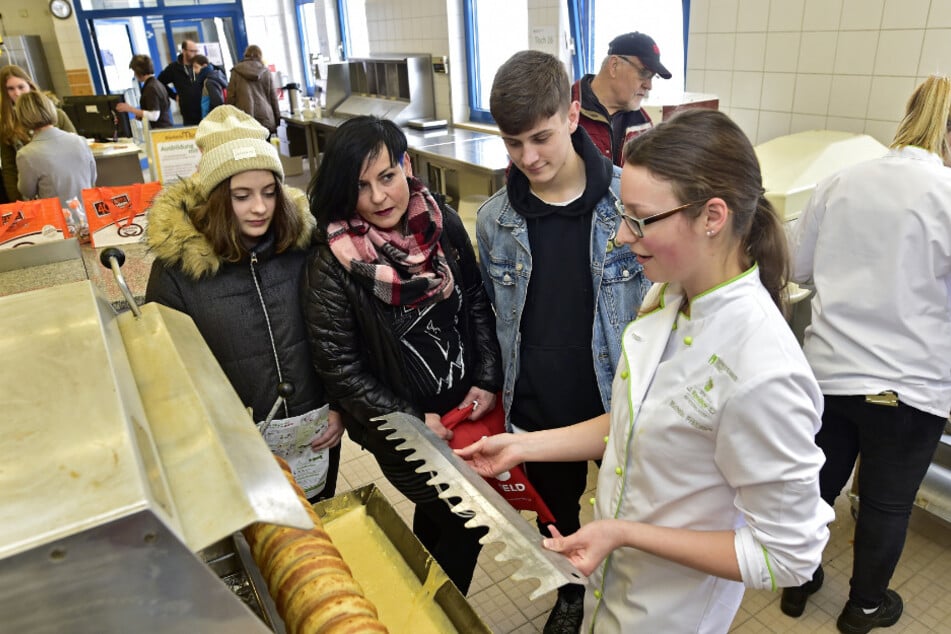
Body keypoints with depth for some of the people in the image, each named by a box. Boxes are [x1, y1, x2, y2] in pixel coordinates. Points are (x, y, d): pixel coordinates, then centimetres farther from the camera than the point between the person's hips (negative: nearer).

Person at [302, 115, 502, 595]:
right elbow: (339, 368, -15)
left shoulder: (442, 223, -6)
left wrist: (488, 380, -4)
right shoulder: (332, 264, -19)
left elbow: (478, 304, 4)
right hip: (404, 433, -4)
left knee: (438, 514, 22)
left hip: (466, 409, 4)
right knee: (465, 523, 8)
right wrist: (412, 421, -15)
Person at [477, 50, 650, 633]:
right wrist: (497, 395, 8)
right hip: (538, 411, 3)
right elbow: (497, 319, 5)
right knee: (556, 514, 25)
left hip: (622, 403, -2)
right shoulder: (495, 220, -6)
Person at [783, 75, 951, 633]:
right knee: (887, 503, 17)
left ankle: (798, 583, 41)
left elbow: (800, 268, 7)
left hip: (828, 370, 4)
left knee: (818, 483, 21)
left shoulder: (840, 183, -3)